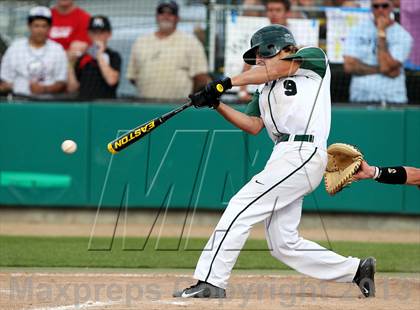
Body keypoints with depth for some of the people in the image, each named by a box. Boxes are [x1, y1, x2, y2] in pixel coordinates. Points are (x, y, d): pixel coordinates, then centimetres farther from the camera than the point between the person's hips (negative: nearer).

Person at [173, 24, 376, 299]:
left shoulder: (315, 58, 5)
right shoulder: (265, 89, 26)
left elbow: (275, 69, -9)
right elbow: (253, 126, 15)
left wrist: (225, 83, -14)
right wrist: (217, 104, 2)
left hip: (302, 153, -9)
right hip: (285, 157, 9)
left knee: (240, 208, -15)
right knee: (283, 245, 6)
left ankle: (210, 282, -15)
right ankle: (356, 270, 15)